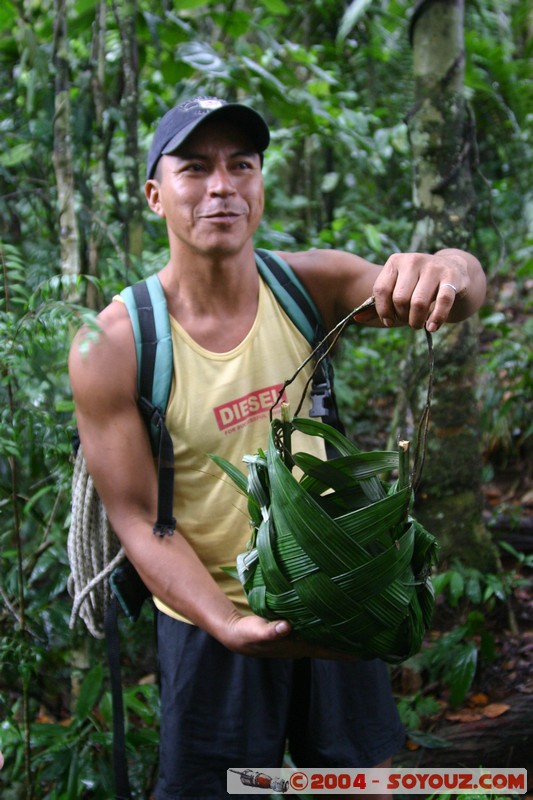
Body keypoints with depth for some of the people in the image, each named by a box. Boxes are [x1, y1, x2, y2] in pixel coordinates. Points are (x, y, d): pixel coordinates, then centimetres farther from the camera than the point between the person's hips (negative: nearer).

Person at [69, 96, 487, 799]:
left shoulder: (309, 284, -11)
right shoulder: (111, 348, -18)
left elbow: (464, 290, -25)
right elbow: (138, 519, -14)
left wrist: (449, 268, -50)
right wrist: (227, 623, -28)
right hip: (211, 618, -2)